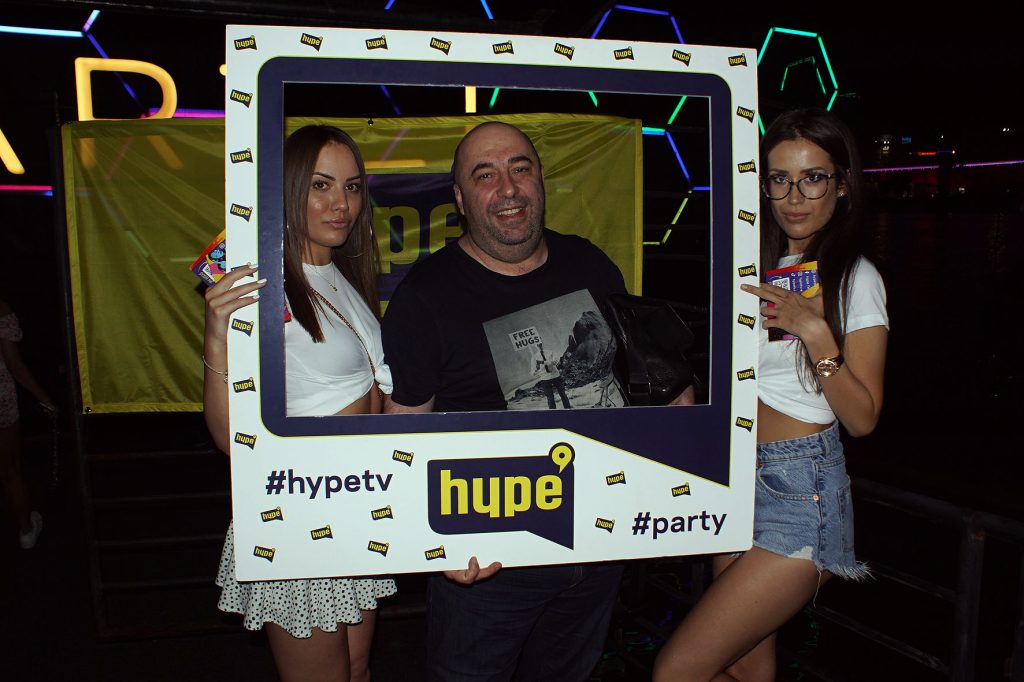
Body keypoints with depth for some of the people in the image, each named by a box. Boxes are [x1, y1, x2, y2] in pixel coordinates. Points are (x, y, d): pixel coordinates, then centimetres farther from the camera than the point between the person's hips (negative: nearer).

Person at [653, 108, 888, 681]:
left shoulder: (855, 278, -7)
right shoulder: (758, 264, 11)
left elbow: (862, 418, -12)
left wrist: (814, 328, -23)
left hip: (801, 488, -6)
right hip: (739, 479, 7)